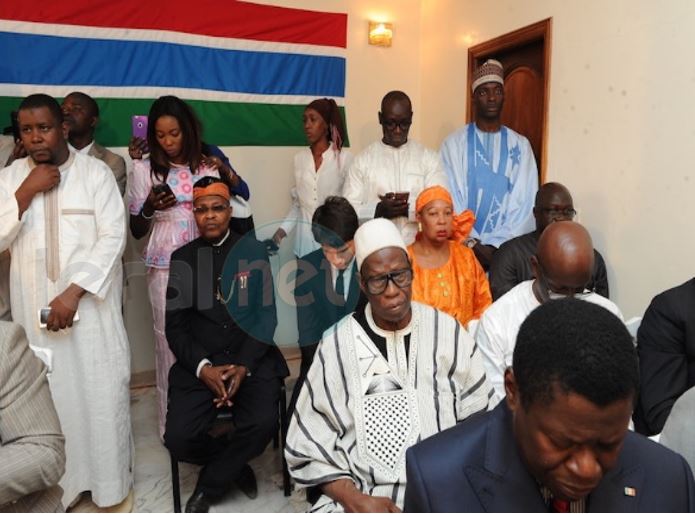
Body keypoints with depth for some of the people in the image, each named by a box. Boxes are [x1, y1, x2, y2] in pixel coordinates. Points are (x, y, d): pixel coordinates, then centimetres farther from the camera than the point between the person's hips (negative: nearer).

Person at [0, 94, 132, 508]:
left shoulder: (96, 172, -3)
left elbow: (113, 237, -11)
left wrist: (73, 292, -17)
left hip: (92, 303, -2)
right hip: (34, 306, 3)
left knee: (101, 392, 5)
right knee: (47, 395, 8)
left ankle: (109, 479, 24)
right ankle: (54, 483, 27)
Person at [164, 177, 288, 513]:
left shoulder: (253, 251, 4)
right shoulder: (182, 257, 7)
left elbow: (265, 316, -1)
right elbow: (175, 325, 3)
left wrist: (243, 366, -14)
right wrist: (203, 367, -13)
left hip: (251, 359, -1)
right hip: (199, 363, 1)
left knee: (262, 424, -25)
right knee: (178, 438, -18)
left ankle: (209, 485, 5)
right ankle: (236, 466, 14)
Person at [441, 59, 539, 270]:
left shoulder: (521, 145, 4)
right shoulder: (454, 143, -1)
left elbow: (524, 201, -1)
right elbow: (450, 199, -5)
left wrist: (497, 245, -11)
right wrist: (473, 244, -12)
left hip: (506, 248, 1)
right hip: (463, 246, -1)